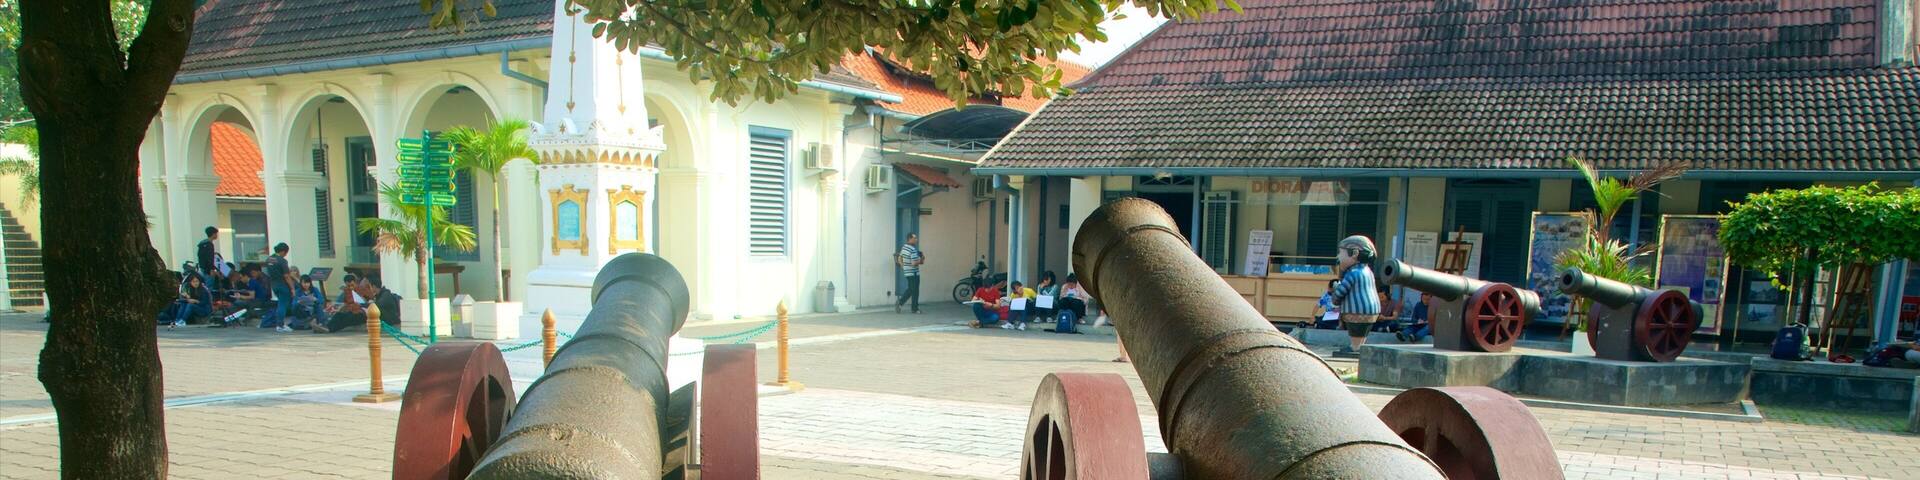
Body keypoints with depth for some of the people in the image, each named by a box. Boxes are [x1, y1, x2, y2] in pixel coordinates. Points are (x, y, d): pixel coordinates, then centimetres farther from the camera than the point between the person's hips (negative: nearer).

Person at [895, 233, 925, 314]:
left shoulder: (903, 247, 7)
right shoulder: (913, 250, -20)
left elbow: (899, 259, 15)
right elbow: (914, 263, -25)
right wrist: (921, 261, -9)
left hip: (906, 272, 8)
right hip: (913, 273, -8)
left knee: (910, 289, 18)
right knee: (915, 291, 4)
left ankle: (899, 302, 5)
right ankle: (915, 309, 13)